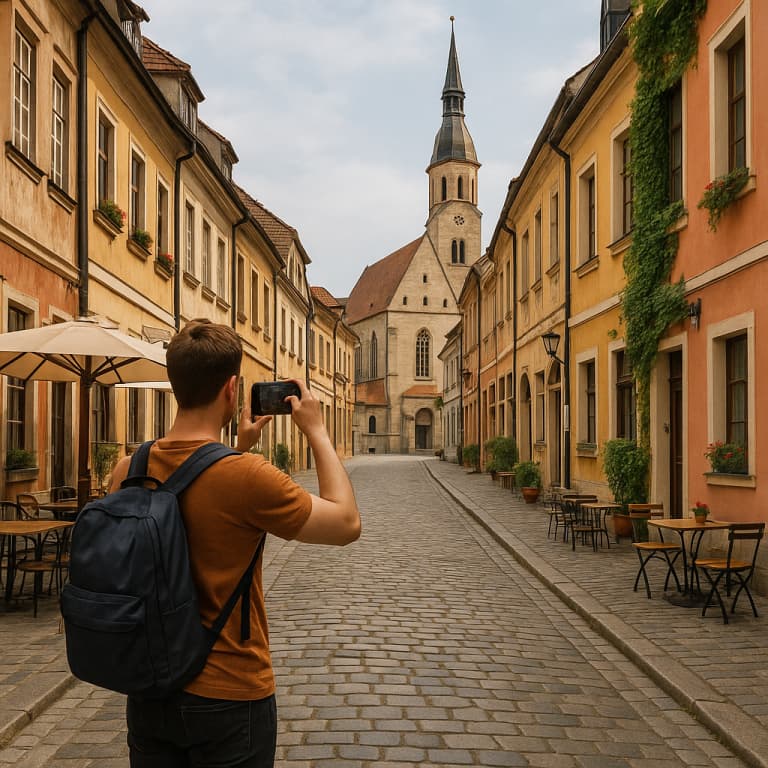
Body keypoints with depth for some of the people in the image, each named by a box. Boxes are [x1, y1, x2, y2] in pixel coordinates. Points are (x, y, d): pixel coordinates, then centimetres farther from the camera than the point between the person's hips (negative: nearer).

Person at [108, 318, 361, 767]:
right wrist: (317, 431, -5)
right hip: (229, 699, -5)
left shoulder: (129, 470, -5)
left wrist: (241, 449, 14)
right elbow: (348, 524, -11)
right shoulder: (247, 477, -24)